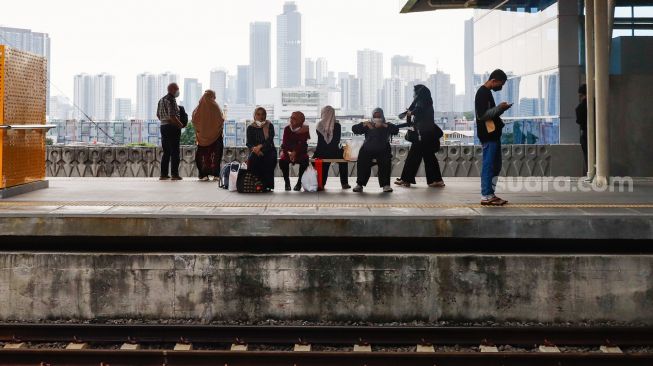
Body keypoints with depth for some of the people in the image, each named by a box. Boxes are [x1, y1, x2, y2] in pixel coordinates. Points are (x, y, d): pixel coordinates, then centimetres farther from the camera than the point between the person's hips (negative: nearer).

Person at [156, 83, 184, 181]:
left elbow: (158, 115, 18)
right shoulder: (171, 100, -15)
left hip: (163, 127, 9)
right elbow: (172, 117, -22)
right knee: (174, 152, -3)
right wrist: (181, 125, -10)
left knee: (166, 152, 13)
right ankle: (174, 174, -3)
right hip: (172, 128, -9)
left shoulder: (161, 100, 12)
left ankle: (163, 174, 12)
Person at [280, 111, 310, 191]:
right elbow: (284, 143, -7)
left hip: (300, 152, -1)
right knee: (282, 161, -31)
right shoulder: (287, 129, 1)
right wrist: (289, 152, -27)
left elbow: (302, 144, -15)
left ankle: (299, 182, -12)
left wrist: (295, 152, -32)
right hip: (288, 152, 1)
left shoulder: (304, 130, -5)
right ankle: (287, 182, -10)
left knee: (304, 161, -34)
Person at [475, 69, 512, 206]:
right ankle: (486, 196, -4)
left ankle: (490, 194, 17)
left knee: (496, 166, 12)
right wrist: (499, 107, -16)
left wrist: (501, 109, 10)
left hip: (493, 134, 10)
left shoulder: (487, 92, 18)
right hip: (488, 135, -10)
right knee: (488, 165, -7)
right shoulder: (482, 93, -13)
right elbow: (482, 115, -21)